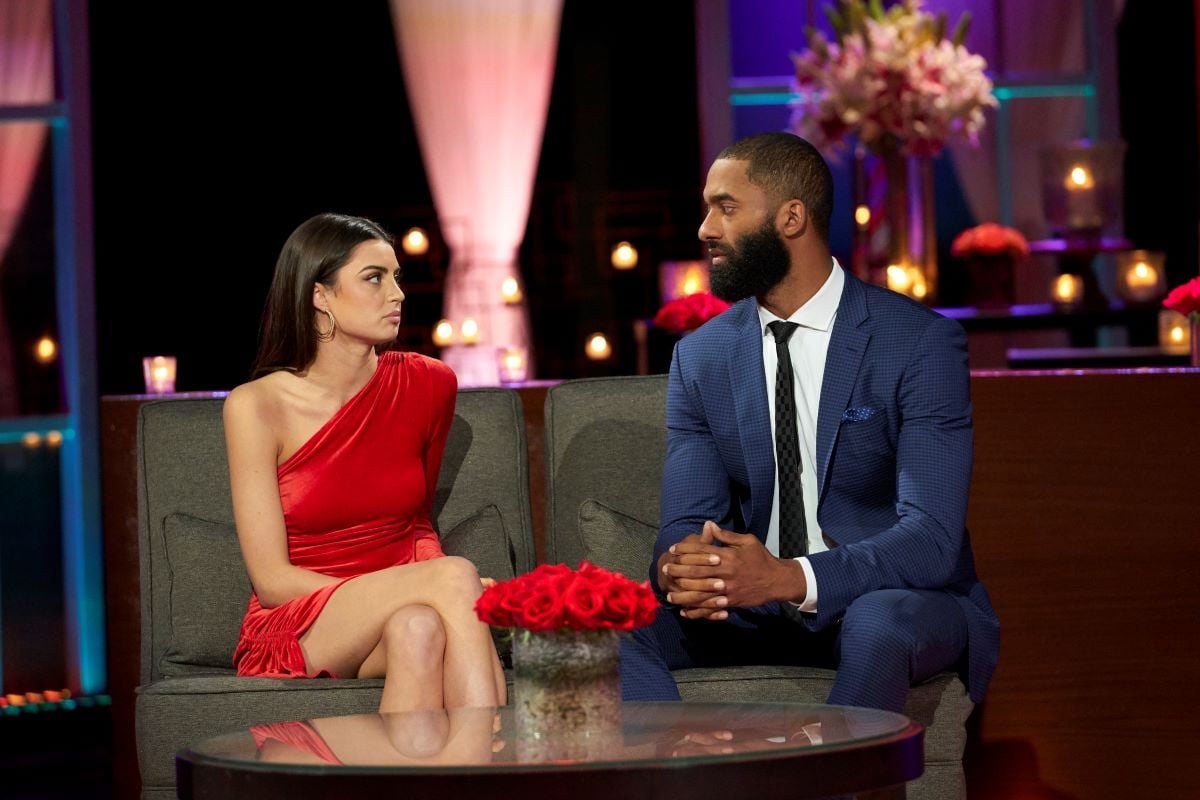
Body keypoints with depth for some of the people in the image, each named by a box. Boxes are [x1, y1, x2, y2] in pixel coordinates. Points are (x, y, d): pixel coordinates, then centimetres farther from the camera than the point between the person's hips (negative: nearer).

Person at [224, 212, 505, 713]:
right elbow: (272, 580, -9)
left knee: (420, 628, -37)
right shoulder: (255, 407, -6)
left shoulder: (429, 384, 6)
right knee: (455, 575, -32)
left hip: (393, 623, 3)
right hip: (293, 635, -3)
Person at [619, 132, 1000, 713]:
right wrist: (677, 566, -27)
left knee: (877, 624, -39)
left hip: (900, 604, -4)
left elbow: (931, 539, -20)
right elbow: (687, 519, 0)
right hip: (753, 606, 4)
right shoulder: (700, 358, 5)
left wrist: (792, 577, -37)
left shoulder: (923, 343, -11)